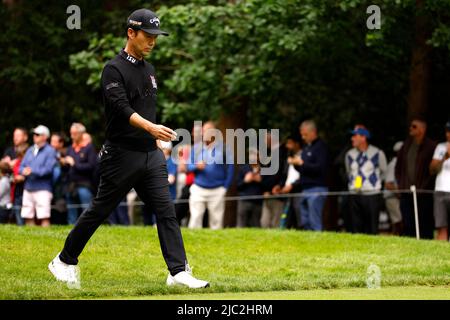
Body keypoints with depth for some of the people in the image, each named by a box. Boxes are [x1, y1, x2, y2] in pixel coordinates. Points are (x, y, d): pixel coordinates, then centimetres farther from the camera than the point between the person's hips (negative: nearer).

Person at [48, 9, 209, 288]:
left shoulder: (149, 70, 15)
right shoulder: (114, 69, -11)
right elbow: (121, 108, -24)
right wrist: (150, 127, -38)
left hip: (151, 155, 7)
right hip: (122, 156, -7)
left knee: (166, 211, -4)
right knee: (100, 210, 3)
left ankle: (179, 271, -8)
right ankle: (65, 261, 18)